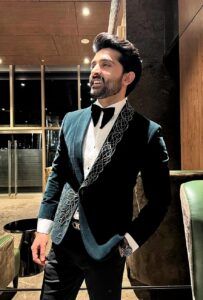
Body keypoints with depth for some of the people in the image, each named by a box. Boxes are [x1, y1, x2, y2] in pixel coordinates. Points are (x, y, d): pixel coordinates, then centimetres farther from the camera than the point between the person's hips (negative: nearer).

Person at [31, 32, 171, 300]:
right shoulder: (72, 120, 4)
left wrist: (129, 241, -7)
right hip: (62, 241, 4)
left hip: (106, 247, -3)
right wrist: (43, 228, 4)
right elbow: (57, 175, 9)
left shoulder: (147, 132, -11)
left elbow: (159, 199, -5)